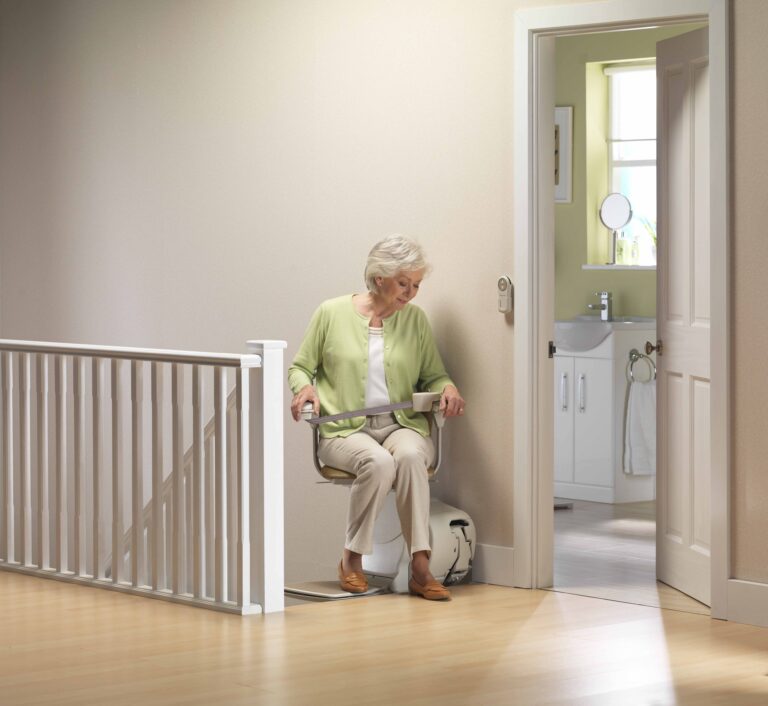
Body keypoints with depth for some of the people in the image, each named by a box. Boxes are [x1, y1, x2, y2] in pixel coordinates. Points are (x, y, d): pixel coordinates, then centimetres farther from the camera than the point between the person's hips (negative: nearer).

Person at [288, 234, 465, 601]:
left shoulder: (415, 319, 9)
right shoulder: (332, 313, 2)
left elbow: (433, 375, 16)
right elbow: (300, 367, 11)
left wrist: (447, 387, -8)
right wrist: (304, 388, -11)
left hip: (402, 425, 2)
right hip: (345, 431, -2)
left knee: (409, 455, -35)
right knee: (378, 462, -36)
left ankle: (420, 569, -35)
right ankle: (352, 559, -17)